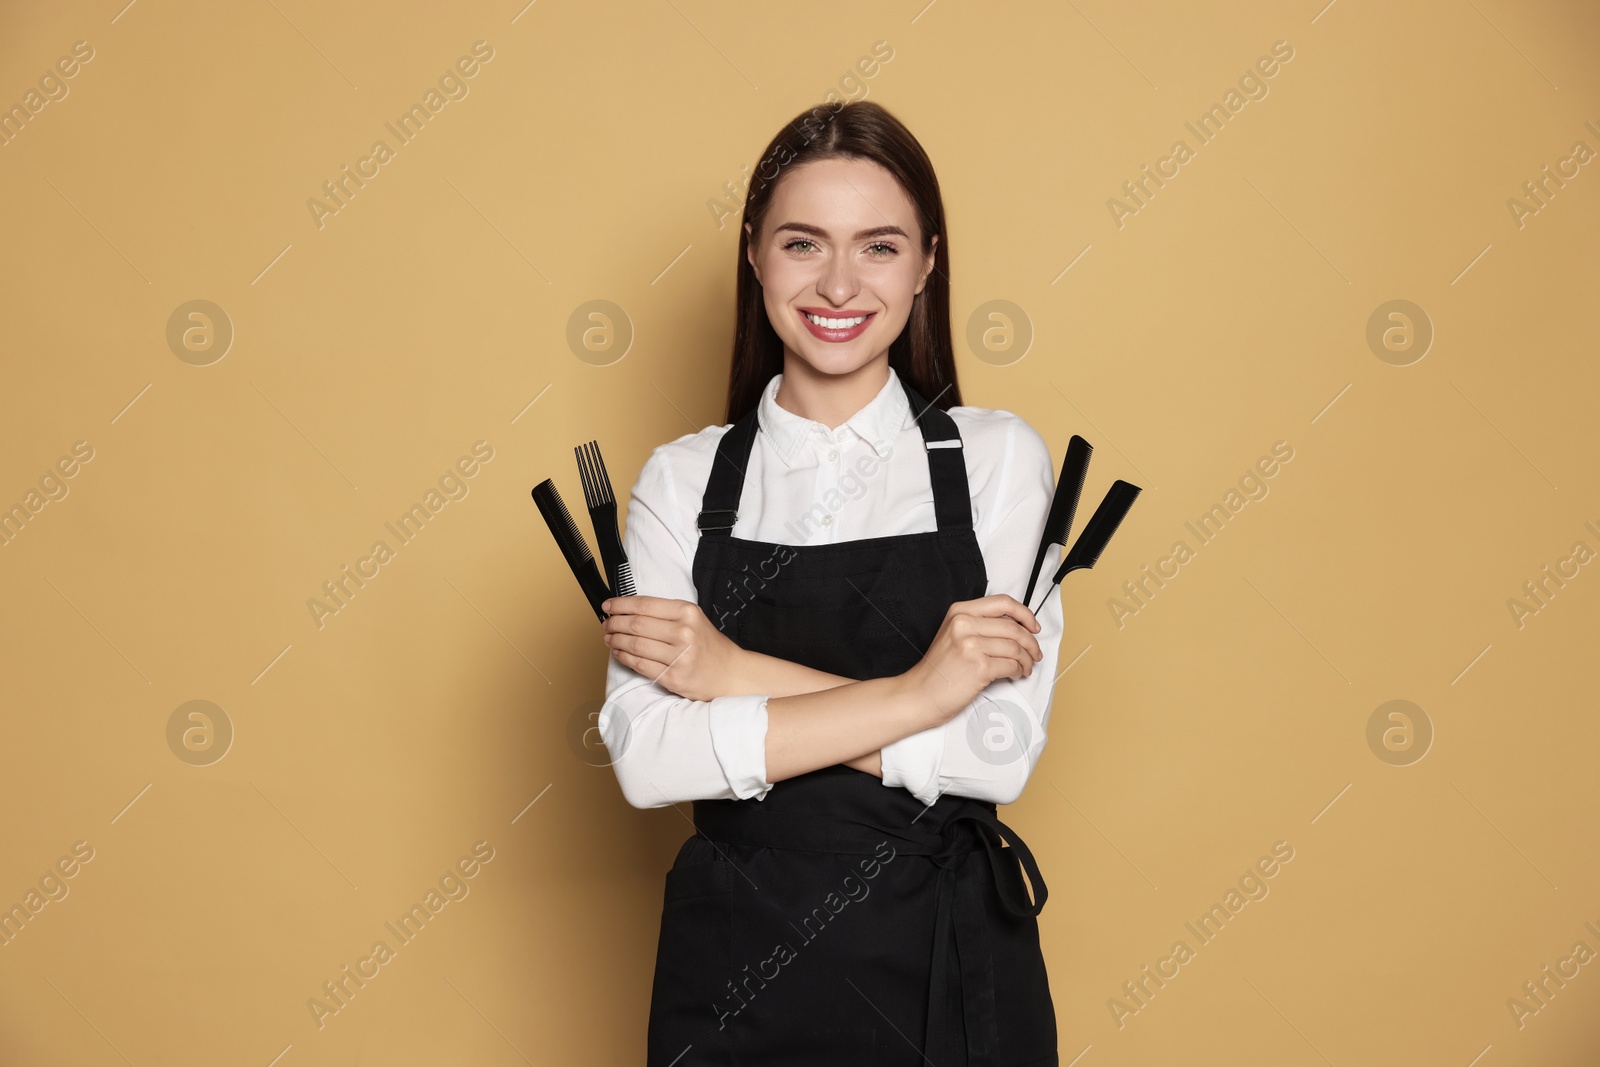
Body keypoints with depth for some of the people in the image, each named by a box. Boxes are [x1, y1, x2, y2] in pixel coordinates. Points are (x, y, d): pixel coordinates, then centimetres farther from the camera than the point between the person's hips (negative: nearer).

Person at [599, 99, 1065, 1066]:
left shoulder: (999, 458, -5)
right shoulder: (682, 482, -1)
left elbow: (1001, 754, -14)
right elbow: (646, 757, -13)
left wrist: (738, 675, -15)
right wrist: (912, 692, -19)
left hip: (947, 965, -1)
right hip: (737, 961, 1)